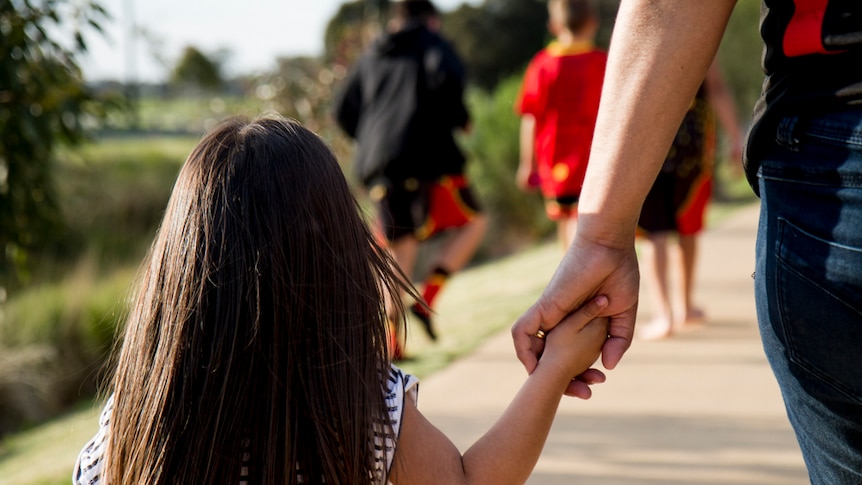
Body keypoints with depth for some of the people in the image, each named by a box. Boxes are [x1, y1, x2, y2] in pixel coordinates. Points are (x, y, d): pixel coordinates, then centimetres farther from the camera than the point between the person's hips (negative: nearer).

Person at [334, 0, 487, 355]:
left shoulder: (371, 57, 24)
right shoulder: (430, 42, 9)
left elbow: (344, 110, 19)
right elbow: (447, 75, -13)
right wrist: (459, 117, 1)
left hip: (377, 164, 5)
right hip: (426, 154, -5)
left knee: (400, 250, 10)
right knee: (473, 222, 10)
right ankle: (426, 300, -7)